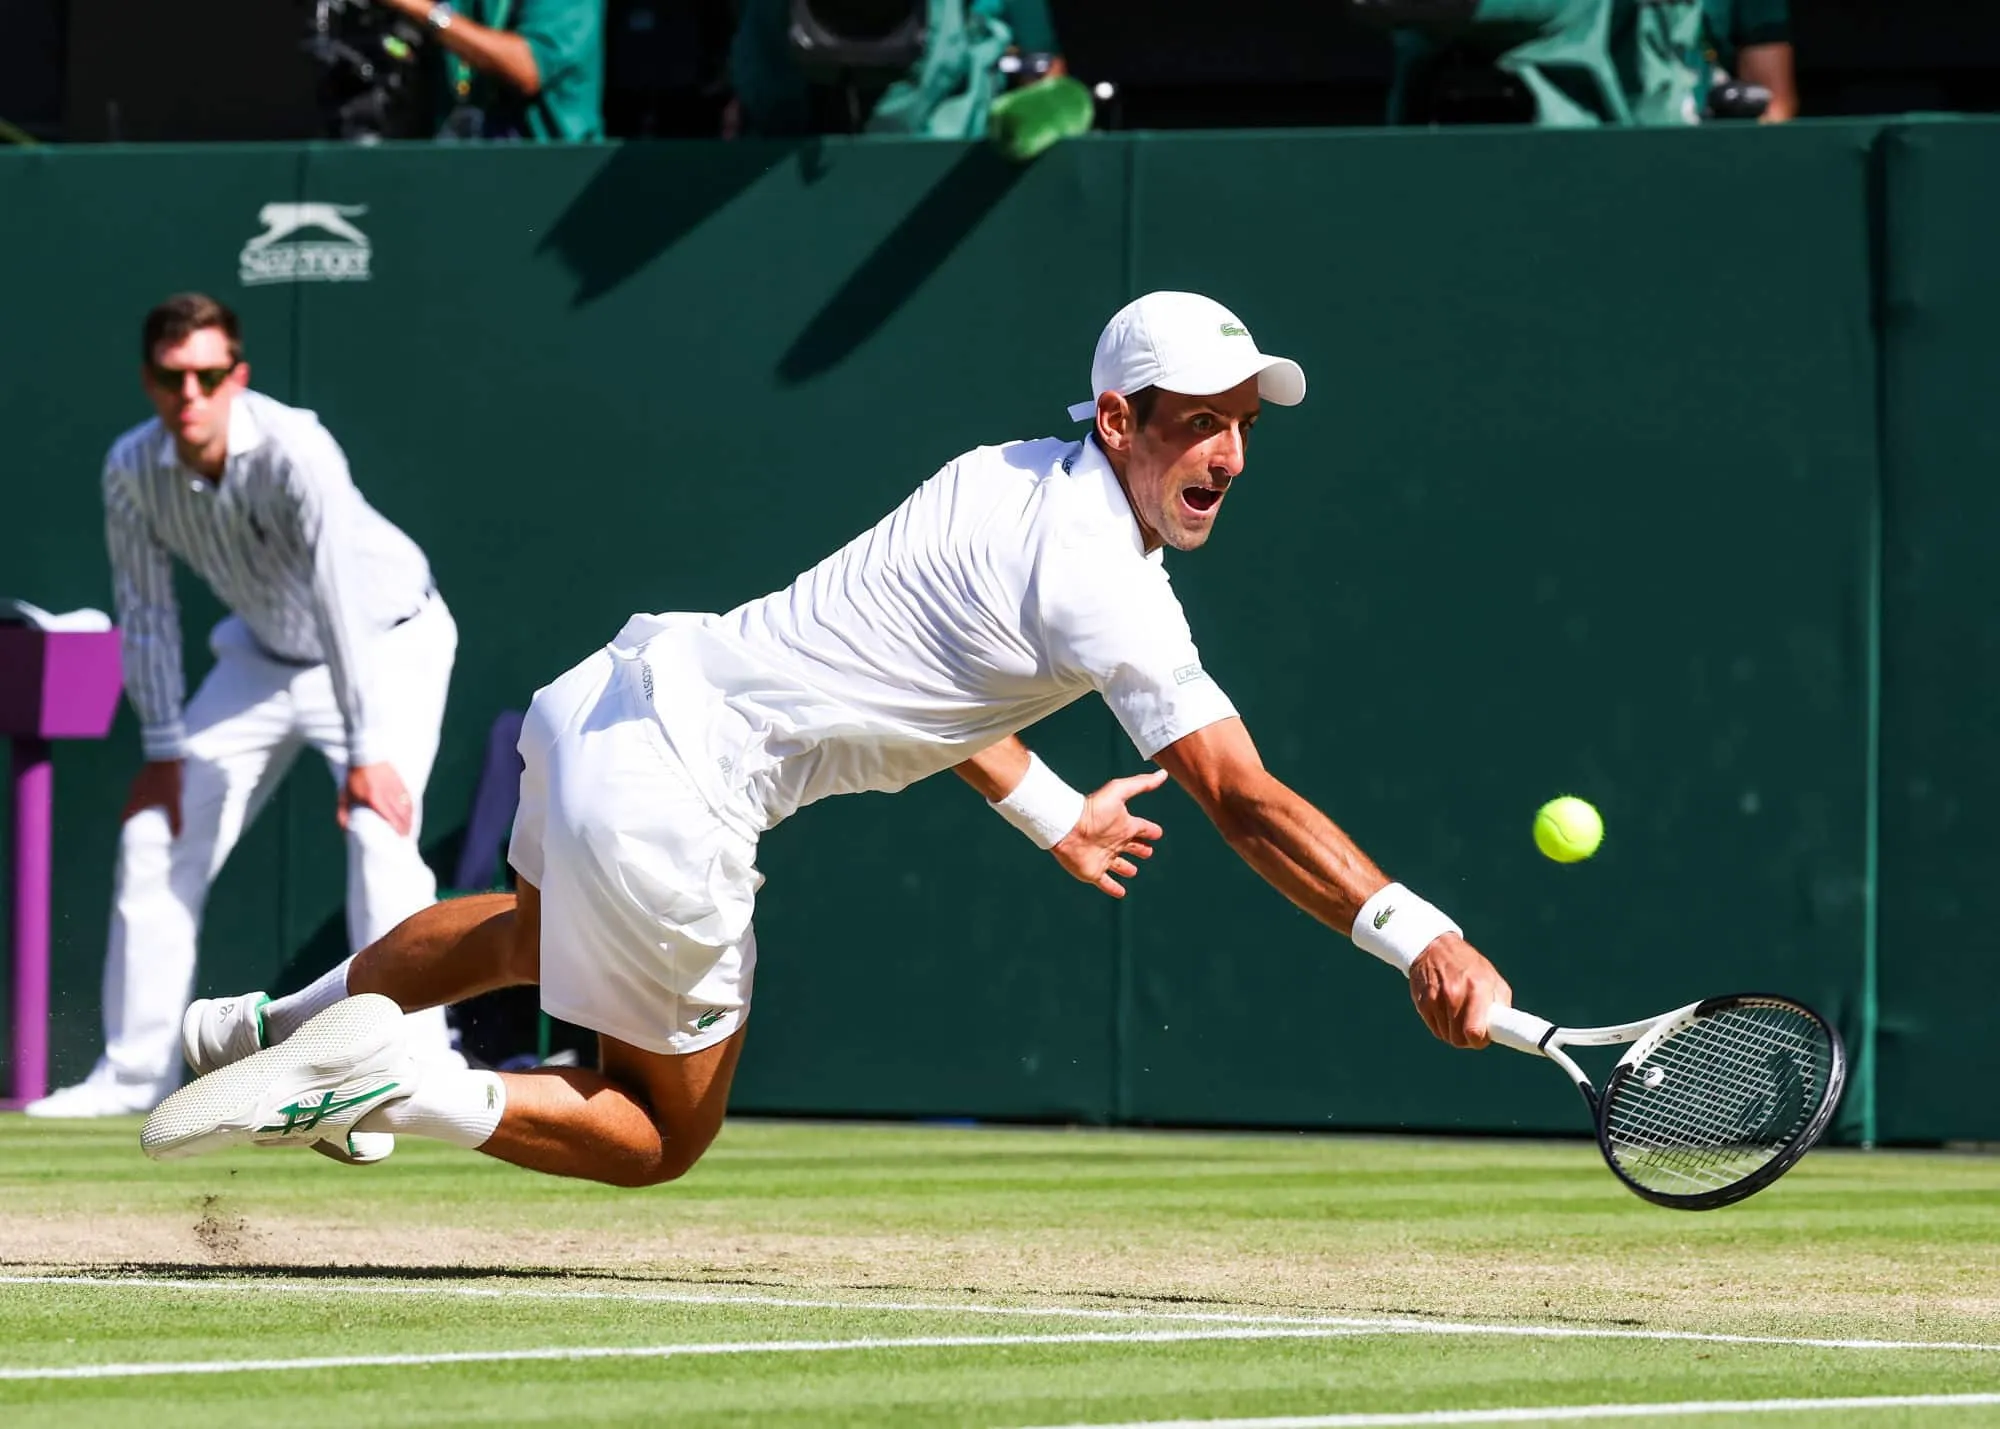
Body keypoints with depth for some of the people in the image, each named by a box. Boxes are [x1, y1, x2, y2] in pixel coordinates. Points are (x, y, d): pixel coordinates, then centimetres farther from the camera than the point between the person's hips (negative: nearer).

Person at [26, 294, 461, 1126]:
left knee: (379, 834, -26)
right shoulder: (132, 469, -18)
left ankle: (419, 1066, -23)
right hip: (265, 653, 6)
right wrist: (163, 749, -7)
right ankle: (135, 1073, 15)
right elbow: (146, 611, -7)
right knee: (156, 837, 4)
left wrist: (369, 751, -47)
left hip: (385, 645, -6)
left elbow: (342, 598, -41)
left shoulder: (293, 452, -35)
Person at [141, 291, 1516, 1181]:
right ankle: (380, 1084, -5)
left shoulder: (1017, 476, 9)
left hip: (612, 691, 9)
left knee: (539, 935, 39)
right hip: (674, 796, -9)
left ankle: (282, 1024, 44)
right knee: (664, 1135, 7)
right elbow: (1245, 801, -24)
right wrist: (1422, 942, -27)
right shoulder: (1105, 585, -19)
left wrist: (1051, 814, 33)